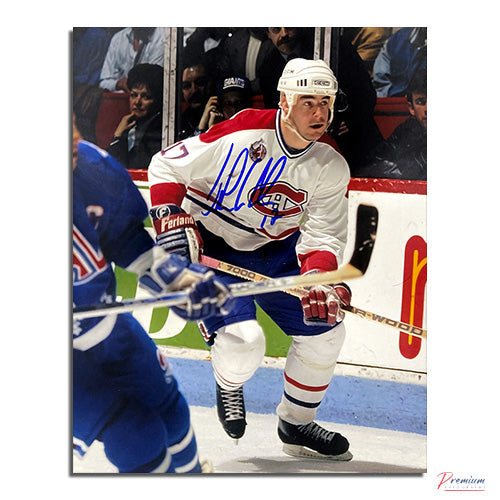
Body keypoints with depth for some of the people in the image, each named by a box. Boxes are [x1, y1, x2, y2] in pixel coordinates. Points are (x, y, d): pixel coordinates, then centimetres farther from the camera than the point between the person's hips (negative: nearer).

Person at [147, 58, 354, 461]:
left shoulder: (332, 168, -11)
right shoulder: (240, 135, -25)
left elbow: (323, 234, -10)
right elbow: (166, 165, -14)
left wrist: (318, 279, -29)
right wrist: (171, 221, -24)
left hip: (277, 251, 5)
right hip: (212, 250, -5)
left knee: (325, 330, 0)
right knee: (243, 340, -23)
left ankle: (296, 425, 24)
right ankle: (229, 385, 17)